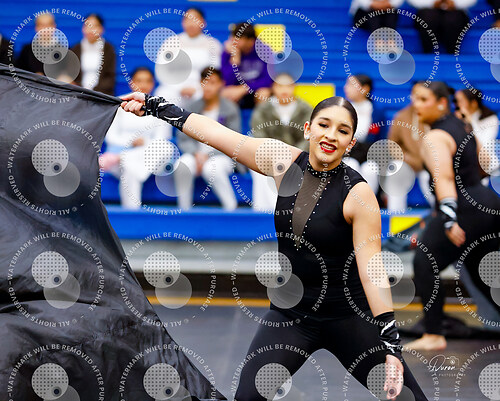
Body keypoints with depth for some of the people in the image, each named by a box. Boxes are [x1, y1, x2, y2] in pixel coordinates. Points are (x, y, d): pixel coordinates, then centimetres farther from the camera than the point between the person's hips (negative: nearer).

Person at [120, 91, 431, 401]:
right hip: (289, 314, 3)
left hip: (346, 316, -3)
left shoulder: (358, 194, -15)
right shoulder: (283, 161, -4)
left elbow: (372, 269, -18)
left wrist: (391, 345, -24)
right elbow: (217, 134, 3)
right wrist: (156, 106, 7)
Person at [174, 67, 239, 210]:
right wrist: (197, 154, -13)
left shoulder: (230, 109, -1)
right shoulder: (193, 107, 7)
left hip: (221, 156, -2)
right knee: (182, 165, -32)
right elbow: (183, 139, 7)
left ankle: (231, 208, -23)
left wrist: (208, 155, -14)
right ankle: (184, 208, -21)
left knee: (211, 169, -37)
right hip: (196, 154, 2)